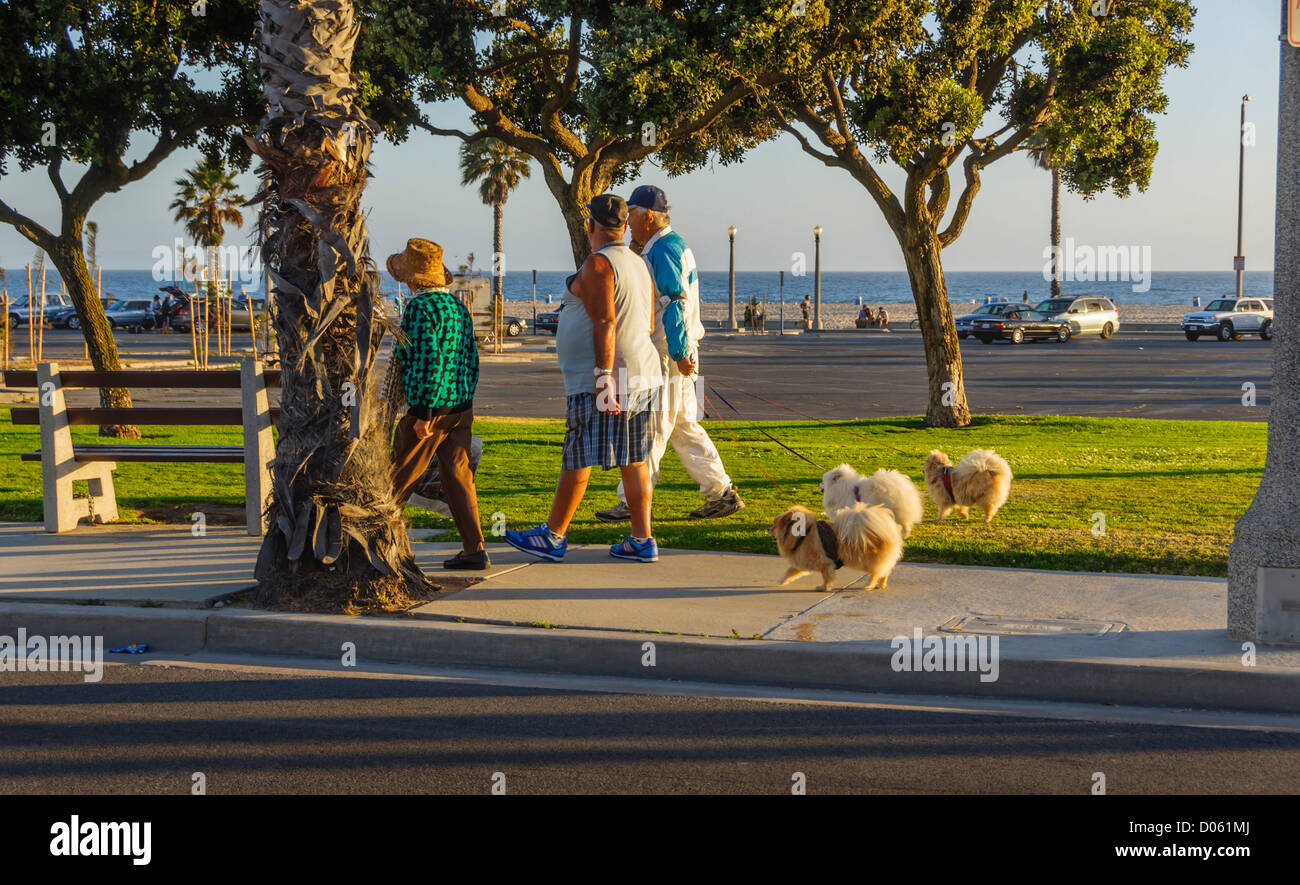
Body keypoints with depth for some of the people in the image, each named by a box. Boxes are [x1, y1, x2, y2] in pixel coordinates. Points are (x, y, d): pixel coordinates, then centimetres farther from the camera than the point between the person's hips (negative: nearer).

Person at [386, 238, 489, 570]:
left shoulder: (420, 308, -13)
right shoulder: (458, 305, 12)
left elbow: (428, 362, -20)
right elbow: (472, 359, 16)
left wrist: (423, 413, -20)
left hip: (431, 408, -8)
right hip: (462, 407, 8)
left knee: (400, 479, 2)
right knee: (458, 477, 8)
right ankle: (474, 550, 5)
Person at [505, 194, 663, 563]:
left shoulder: (598, 264, -13)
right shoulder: (638, 264, 13)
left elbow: (605, 324, -21)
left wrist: (603, 377, -24)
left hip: (596, 380, -9)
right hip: (640, 375, 9)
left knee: (578, 459, -2)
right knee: (633, 459, 8)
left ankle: (552, 537, 5)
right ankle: (642, 540, 7)